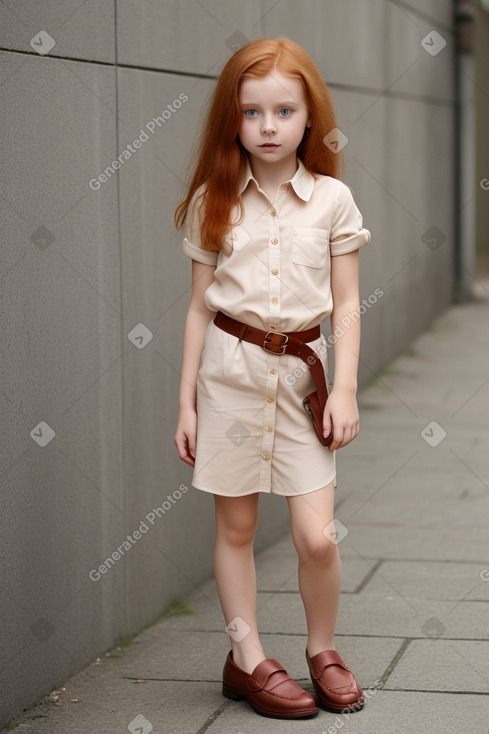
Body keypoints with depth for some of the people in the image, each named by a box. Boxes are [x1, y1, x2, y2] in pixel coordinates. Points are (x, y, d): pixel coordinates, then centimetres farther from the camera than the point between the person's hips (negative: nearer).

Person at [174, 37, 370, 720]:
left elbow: (347, 304, 4)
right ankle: (248, 659, 20)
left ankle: (322, 649, 18)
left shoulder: (332, 199, 0)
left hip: (301, 369, 0)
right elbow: (200, 306, 5)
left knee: (317, 535, -6)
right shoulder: (214, 202, 2)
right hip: (230, 365, 1)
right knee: (235, 525, 7)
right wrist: (186, 402, 4)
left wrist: (345, 388, -5)